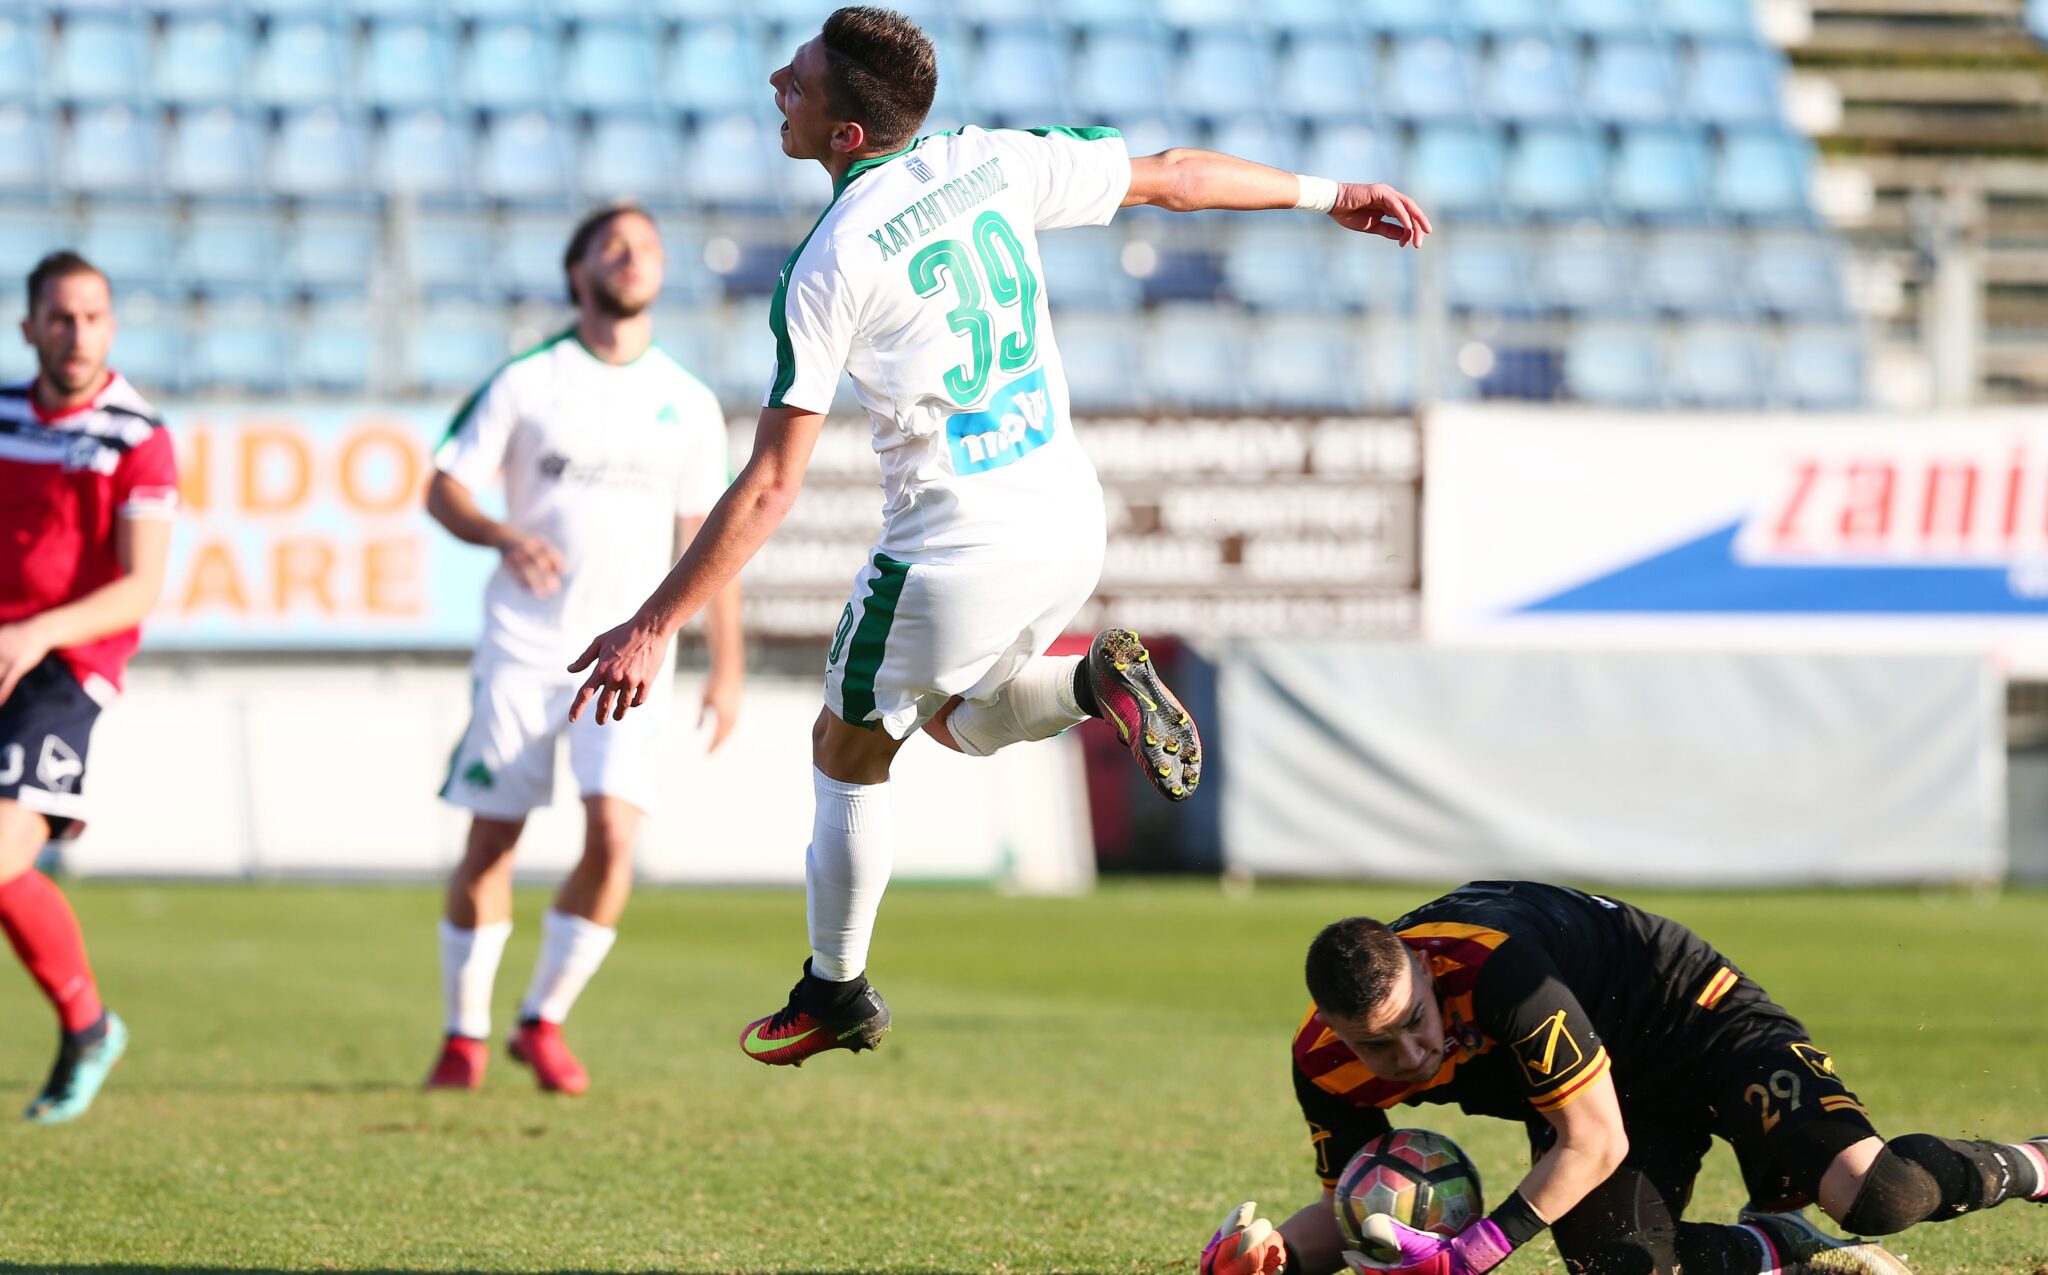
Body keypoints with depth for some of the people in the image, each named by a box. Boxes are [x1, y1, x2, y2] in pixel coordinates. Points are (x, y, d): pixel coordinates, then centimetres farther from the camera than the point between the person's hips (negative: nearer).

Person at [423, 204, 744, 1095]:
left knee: (613, 838, -15)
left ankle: (544, 1020, 3)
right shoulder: (527, 383, 1)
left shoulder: (688, 404, 8)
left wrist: (727, 667, 7)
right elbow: (443, 487, 1)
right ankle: (464, 1032, 17)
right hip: (523, 646, -1)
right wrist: (505, 537, -20)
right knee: (490, 845, 0)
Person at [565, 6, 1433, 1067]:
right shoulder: (992, 160, -2)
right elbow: (1172, 177, 11)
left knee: (848, 752, 16)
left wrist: (653, 626, -14)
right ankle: (1096, 681, 1)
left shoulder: (827, 266, -19)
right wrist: (1325, 194, 26)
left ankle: (836, 991, 26)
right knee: (963, 721, 29)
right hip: (1069, 524, 6)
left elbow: (771, 486, -19)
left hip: (954, 555, -6)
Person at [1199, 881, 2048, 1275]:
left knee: (1871, 1194, -25)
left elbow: (1595, 1143, -29)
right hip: (1596, 1091, 6)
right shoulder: (1324, 1067, -17)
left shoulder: (1493, 964, -37)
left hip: (1690, 1014, -6)